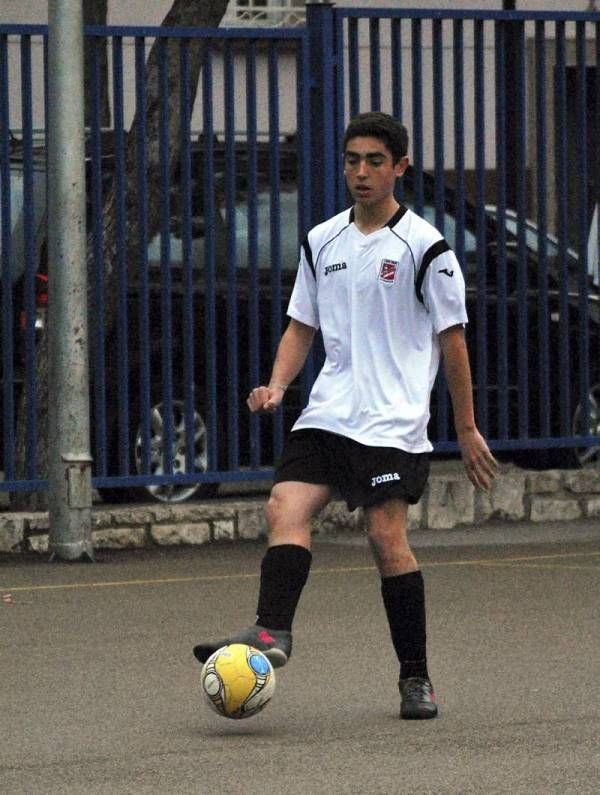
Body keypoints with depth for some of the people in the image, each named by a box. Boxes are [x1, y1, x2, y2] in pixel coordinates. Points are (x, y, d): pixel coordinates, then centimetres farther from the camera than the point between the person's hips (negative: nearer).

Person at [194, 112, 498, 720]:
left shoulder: (423, 246, -3)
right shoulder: (322, 242, 12)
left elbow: (451, 339, 1)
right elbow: (302, 325, 18)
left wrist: (467, 430, 2)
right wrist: (277, 386, 0)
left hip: (394, 419, -5)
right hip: (327, 413, 5)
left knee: (386, 534, -10)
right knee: (286, 506, -16)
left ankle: (416, 678, 1)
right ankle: (271, 634, -29)